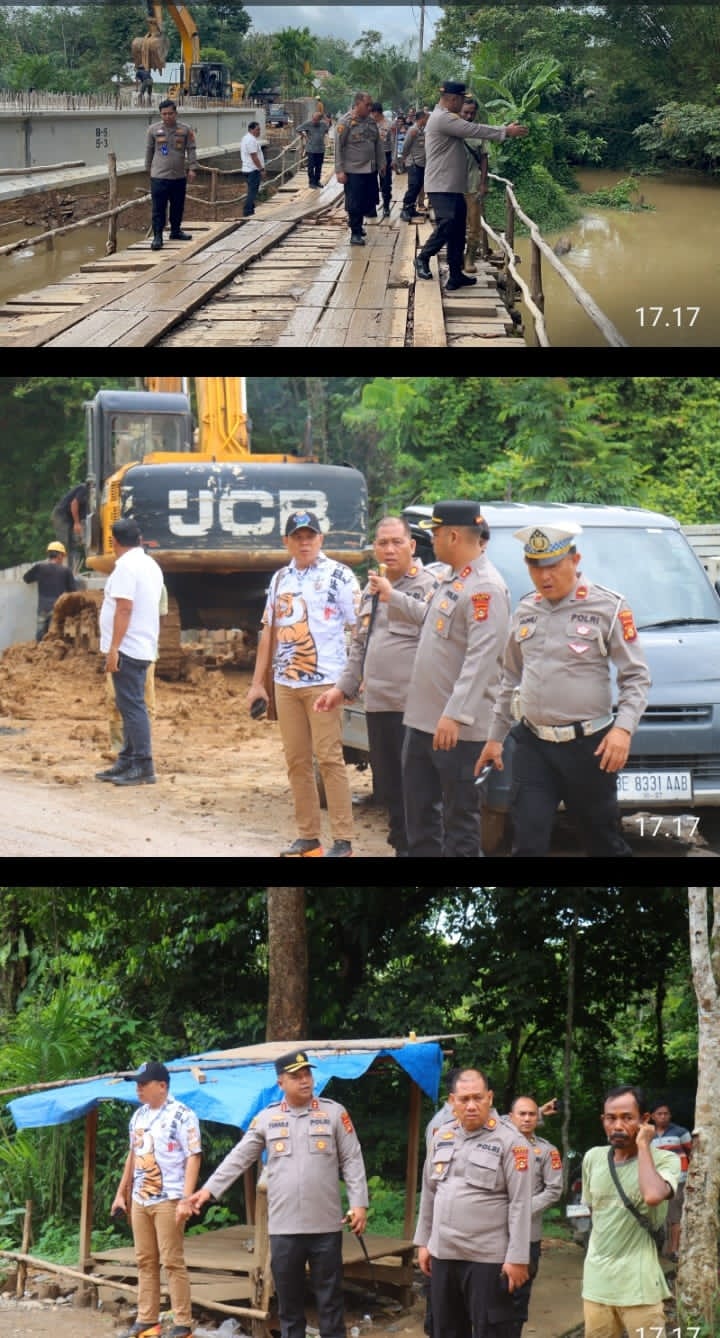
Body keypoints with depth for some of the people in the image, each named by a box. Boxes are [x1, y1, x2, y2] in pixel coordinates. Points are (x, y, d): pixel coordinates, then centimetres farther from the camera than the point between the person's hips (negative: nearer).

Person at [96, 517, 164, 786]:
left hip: (127, 649, -10)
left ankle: (143, 767, -12)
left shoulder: (126, 566, -14)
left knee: (132, 706, -10)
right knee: (131, 706, 13)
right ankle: (127, 762, 17)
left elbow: (124, 609, -21)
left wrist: (113, 648, -21)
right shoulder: (151, 565, 15)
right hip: (144, 648, 10)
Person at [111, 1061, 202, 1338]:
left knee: (172, 1261, -7)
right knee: (145, 1261, 10)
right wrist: (122, 1193, 20)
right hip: (139, 1200, 8)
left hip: (168, 1200, -7)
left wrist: (186, 1198, -21)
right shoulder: (139, 1117, 14)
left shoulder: (181, 1116, -10)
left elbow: (193, 1157, -14)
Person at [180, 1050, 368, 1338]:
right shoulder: (267, 1118, 6)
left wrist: (359, 1203, -8)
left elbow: (352, 1161, 1)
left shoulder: (334, 1113, 2)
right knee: (288, 1300, 9)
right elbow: (239, 1158, 8)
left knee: (330, 1299, 4)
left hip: (326, 1227, -2)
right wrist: (208, 1190, 0)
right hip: (283, 1228, 2)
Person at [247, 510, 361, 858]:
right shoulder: (280, 579, 14)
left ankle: (343, 840, -7)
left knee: (329, 759, -9)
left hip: (324, 682, -6)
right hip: (285, 683, 6)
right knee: (296, 761, 7)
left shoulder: (338, 575, -4)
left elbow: (359, 627, -7)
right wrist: (257, 682, 14)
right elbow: (268, 631, 18)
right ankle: (308, 837, 13)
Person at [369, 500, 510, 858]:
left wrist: (455, 715, -29)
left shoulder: (485, 587, -18)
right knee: (419, 812, 16)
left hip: (458, 728, -10)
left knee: (460, 820, -3)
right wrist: (393, 597, 34)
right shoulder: (450, 579, 14)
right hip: (421, 719, 10)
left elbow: (482, 658, -24)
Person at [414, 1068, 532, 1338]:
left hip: (488, 1258, -6)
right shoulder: (442, 1137, 9)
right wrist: (423, 1242, 15)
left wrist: (517, 1257, -14)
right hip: (443, 1255, 6)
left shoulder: (509, 1142, -9)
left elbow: (520, 1204, -11)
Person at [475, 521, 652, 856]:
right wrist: (495, 736, 20)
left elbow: (637, 677, -6)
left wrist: (623, 728, -19)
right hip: (532, 745, 4)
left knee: (603, 839, 7)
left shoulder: (608, 608, -5)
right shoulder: (525, 611, 11)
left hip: (587, 746, -4)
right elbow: (510, 679, 21)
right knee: (527, 841, -4)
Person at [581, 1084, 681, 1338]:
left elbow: (653, 1196, -33)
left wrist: (643, 1145, -21)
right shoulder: (593, 1158, 5)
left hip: (638, 1283, -5)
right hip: (596, 1279, 5)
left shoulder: (665, 1160, -11)